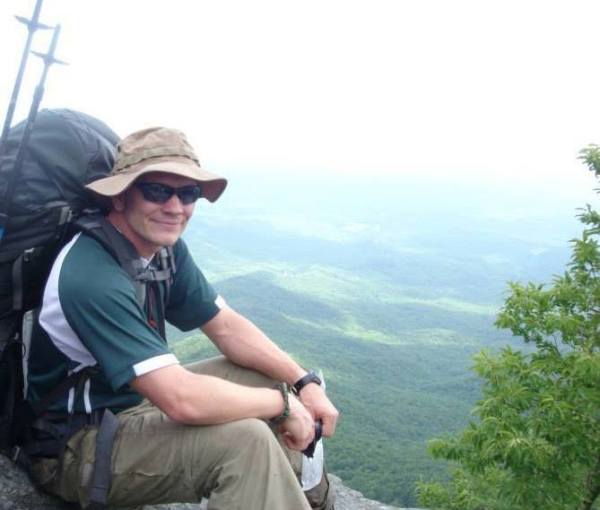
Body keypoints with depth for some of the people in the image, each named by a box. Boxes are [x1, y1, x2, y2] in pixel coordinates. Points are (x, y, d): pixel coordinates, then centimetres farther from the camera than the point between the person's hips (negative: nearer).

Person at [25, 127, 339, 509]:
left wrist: (305, 381, -9)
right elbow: (183, 400, -37)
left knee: (267, 377, 4)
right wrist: (283, 404, -22)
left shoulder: (165, 246, -4)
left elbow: (227, 327, 2)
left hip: (135, 399, 9)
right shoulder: (93, 277, -31)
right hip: (76, 445, -9)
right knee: (246, 438, -28)